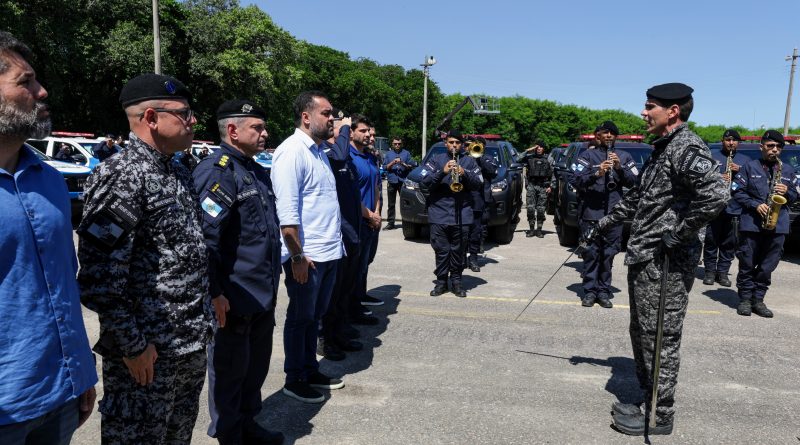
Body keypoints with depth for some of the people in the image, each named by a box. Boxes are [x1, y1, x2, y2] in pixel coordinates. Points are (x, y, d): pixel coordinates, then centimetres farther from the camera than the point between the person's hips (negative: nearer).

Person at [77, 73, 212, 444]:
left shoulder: (179, 174, 10)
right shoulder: (121, 175, -18)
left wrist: (201, 324, 15)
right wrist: (132, 345, -18)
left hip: (192, 345, 8)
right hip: (146, 353, -8)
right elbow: (100, 276, -22)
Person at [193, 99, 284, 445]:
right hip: (234, 299, -9)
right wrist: (215, 293, -23)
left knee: (256, 365, 20)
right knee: (230, 369, 8)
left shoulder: (256, 170, 14)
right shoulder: (217, 170, -16)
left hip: (263, 295, 9)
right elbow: (205, 237, -22)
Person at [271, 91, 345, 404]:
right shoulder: (292, 151, -15)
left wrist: (336, 242, 15)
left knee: (315, 316, 19)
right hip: (306, 256, -9)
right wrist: (298, 256, -20)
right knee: (300, 318, 6)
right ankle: (295, 380, 22)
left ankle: (310, 370, 33)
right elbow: (287, 212, -20)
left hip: (329, 252, 9)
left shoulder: (318, 150, 14)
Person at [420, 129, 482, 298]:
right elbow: (424, 183, -4)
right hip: (439, 214, -1)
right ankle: (441, 281, 14)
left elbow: (479, 184, 3)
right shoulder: (435, 160, 7)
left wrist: (465, 173, -15)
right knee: (441, 251, 3)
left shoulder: (469, 161, 10)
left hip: (462, 216, 1)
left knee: (458, 251, 5)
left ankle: (456, 281, 17)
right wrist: (442, 172, -17)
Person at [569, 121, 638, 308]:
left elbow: (634, 182, 6)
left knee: (608, 254, 2)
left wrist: (620, 168, -9)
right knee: (591, 253, -2)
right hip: (590, 213, -2)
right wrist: (596, 173, -18)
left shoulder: (624, 157, 15)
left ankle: (604, 291, 10)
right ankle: (589, 291, 5)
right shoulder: (587, 156, 7)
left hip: (614, 214, 2)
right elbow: (574, 180, -5)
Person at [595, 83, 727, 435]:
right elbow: (636, 198, 26)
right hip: (644, 258, 10)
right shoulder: (662, 148, 16)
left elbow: (716, 195, -30)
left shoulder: (687, 148, -15)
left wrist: (679, 234, -22)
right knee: (641, 333, 17)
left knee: (660, 337, 0)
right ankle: (647, 398, 31)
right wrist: (603, 224, 27)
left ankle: (660, 415, 13)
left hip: (664, 261, -10)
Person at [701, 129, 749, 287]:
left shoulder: (745, 160, 17)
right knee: (711, 241, 0)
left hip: (735, 208, 2)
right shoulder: (712, 157, 11)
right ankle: (710, 271, 8)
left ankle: (723, 271, 11)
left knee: (729, 243, 3)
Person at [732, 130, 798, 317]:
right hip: (752, 223, -3)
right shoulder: (750, 166, 5)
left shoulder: (787, 170, 15)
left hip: (778, 225, 3)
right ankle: (745, 299, 11)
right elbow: (737, 191, 0)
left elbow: (795, 195, 18)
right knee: (747, 264, 1)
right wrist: (755, 205, -13)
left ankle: (758, 299, 15)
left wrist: (787, 192, -5)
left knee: (768, 266, 5)